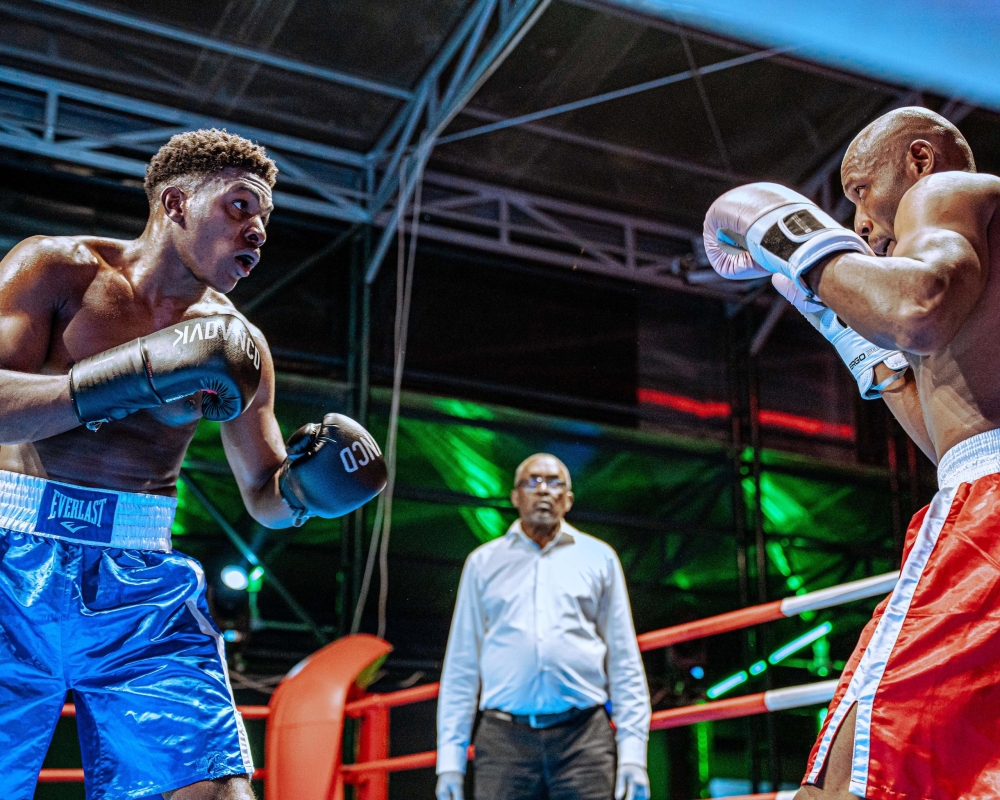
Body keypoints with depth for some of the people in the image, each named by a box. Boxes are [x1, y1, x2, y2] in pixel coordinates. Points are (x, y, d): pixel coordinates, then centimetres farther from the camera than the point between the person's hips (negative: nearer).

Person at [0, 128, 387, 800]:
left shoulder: (237, 345, 10)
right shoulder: (57, 268, 0)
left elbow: (264, 499, 19)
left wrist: (300, 487, -4)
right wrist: (134, 380, -23)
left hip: (147, 586, 3)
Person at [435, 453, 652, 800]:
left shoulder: (598, 558, 14)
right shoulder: (483, 562, 15)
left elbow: (624, 661, 11)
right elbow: (461, 664, 13)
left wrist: (632, 751, 1)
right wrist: (450, 758, 5)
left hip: (582, 735, 0)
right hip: (505, 736, 0)